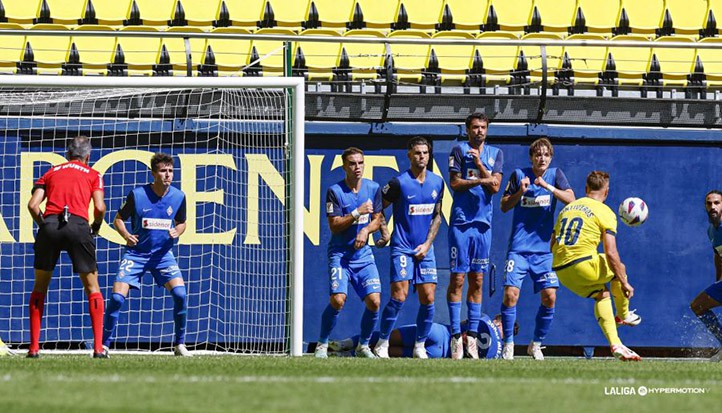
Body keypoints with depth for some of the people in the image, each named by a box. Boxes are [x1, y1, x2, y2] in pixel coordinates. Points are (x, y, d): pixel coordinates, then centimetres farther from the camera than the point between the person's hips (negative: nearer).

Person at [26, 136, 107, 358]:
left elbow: (33, 204, 10)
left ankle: (34, 346, 9)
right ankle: (98, 347, 2)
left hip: (50, 225, 1)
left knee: (40, 286, 15)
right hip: (78, 224, -1)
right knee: (92, 286, 11)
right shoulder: (93, 175, 18)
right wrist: (96, 227, 22)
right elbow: (99, 207, 3)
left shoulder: (51, 172, 23)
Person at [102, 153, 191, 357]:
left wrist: (177, 232, -8)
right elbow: (118, 219, 1)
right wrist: (126, 235, -18)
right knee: (117, 298, -13)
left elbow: (181, 223, 14)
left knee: (180, 294, -17)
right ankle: (103, 345, 3)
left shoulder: (178, 197, -4)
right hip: (136, 253, -2)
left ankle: (179, 344, -1)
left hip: (163, 253, 2)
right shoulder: (137, 195, -12)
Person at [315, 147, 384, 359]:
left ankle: (364, 345, 13)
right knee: (338, 299, -20)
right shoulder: (335, 191, -8)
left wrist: (366, 230, -8)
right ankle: (322, 345, -1)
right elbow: (334, 226, -10)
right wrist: (357, 213, -20)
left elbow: (377, 219, 13)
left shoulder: (373, 188, 5)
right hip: (340, 253, -4)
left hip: (363, 254, 4)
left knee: (374, 301, -8)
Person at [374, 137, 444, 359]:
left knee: (428, 299, 1)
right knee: (399, 296, -13)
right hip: (402, 247, -5)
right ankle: (382, 344, -2)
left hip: (425, 250, 5)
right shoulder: (399, 183, -8)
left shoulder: (437, 182, 6)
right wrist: (384, 233, -5)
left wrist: (428, 244, 3)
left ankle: (420, 347, 13)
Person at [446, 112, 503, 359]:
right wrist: (482, 181, -10)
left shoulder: (495, 154, 13)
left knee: (477, 280, 4)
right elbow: (455, 183, -4)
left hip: (483, 223, 3)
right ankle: (455, 335, -6)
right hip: (461, 222, -3)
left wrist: (479, 164, -7)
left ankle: (472, 335, 6)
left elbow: (495, 186, 2)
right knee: (457, 278, -6)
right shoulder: (459, 150, 4)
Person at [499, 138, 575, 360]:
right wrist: (520, 192, -11)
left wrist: (548, 187, -18)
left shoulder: (555, 175, 4)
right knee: (510, 294, -12)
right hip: (519, 248, -1)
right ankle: (508, 344, 3)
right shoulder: (519, 175, 2)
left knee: (549, 297, -6)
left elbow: (571, 199, -8)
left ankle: (536, 344, 12)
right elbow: (504, 206, 5)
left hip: (544, 248, 1)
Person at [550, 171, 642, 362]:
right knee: (619, 268, 23)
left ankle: (615, 344, 10)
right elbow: (611, 254, -9)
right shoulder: (605, 213, -1)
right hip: (584, 265, -6)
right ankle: (623, 315, 39)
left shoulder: (567, 208, 19)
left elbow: (552, 246, 21)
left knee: (601, 294, 23)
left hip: (561, 271, 6)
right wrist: (624, 283, -2)